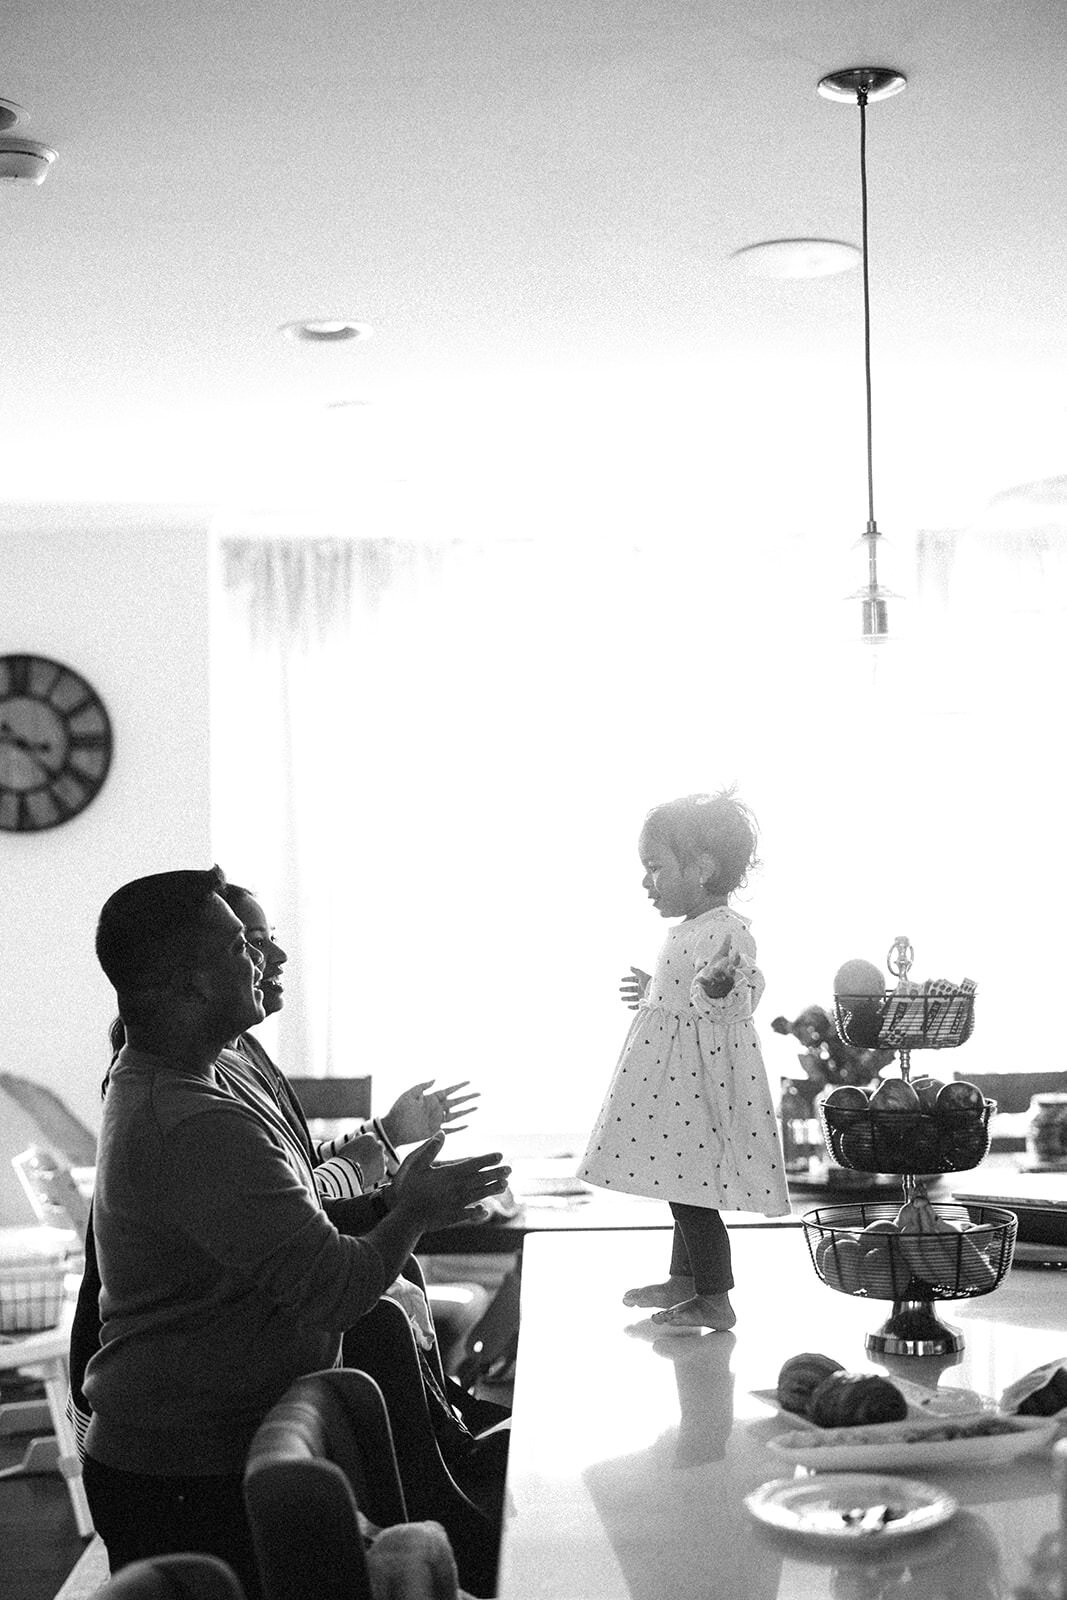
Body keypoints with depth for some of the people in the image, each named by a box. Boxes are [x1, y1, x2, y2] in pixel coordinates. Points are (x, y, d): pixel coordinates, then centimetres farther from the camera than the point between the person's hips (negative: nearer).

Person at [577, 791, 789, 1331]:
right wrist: (654, 992, 37)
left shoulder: (725, 932, -18)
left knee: (692, 1189, -5)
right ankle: (684, 1279, 32)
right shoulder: (692, 931, 13)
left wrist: (718, 986, -48)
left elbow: (731, 1005, -28)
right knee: (683, 1186, 19)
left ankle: (715, 1300, 5)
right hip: (679, 1078, 10)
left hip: (701, 1078, -10)